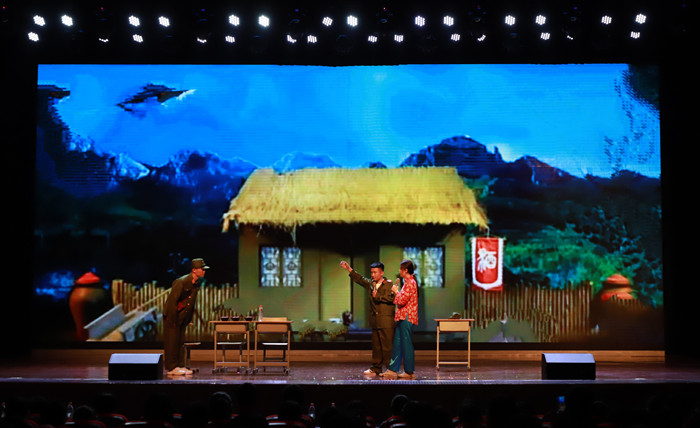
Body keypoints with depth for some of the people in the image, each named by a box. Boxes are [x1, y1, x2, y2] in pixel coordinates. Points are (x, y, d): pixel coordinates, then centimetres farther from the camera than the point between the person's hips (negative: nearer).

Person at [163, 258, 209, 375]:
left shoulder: (196, 284, 5)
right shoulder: (181, 282, -20)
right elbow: (172, 301, -20)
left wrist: (188, 320, 13)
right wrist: (172, 321, -19)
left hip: (182, 318, 8)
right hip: (172, 317, -8)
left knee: (180, 342, 9)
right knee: (172, 341, -3)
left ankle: (181, 366, 13)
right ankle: (172, 367, 2)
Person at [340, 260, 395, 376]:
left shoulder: (388, 284, -5)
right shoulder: (370, 283, 15)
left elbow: (391, 298, -17)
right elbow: (359, 279, 18)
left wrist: (378, 296, -9)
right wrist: (348, 269, 11)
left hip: (386, 321, -7)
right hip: (375, 321, 7)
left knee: (387, 346, -6)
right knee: (376, 346, 11)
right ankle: (376, 368, 18)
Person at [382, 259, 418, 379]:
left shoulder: (410, 283, -13)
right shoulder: (408, 282, 19)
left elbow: (402, 301, -20)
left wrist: (396, 291, -5)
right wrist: (396, 291, 12)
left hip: (407, 318, -10)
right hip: (402, 318, 10)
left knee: (406, 345, -5)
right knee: (397, 344, 9)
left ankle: (409, 372, 1)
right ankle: (393, 370, 11)